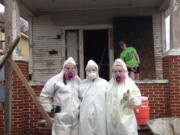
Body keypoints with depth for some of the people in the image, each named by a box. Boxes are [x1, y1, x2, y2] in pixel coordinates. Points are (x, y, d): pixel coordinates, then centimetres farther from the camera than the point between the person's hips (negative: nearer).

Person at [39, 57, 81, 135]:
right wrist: (50, 108, -4)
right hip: (62, 119, -5)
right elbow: (43, 96, -3)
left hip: (76, 118, 5)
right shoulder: (56, 80, -6)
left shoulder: (78, 80, 12)